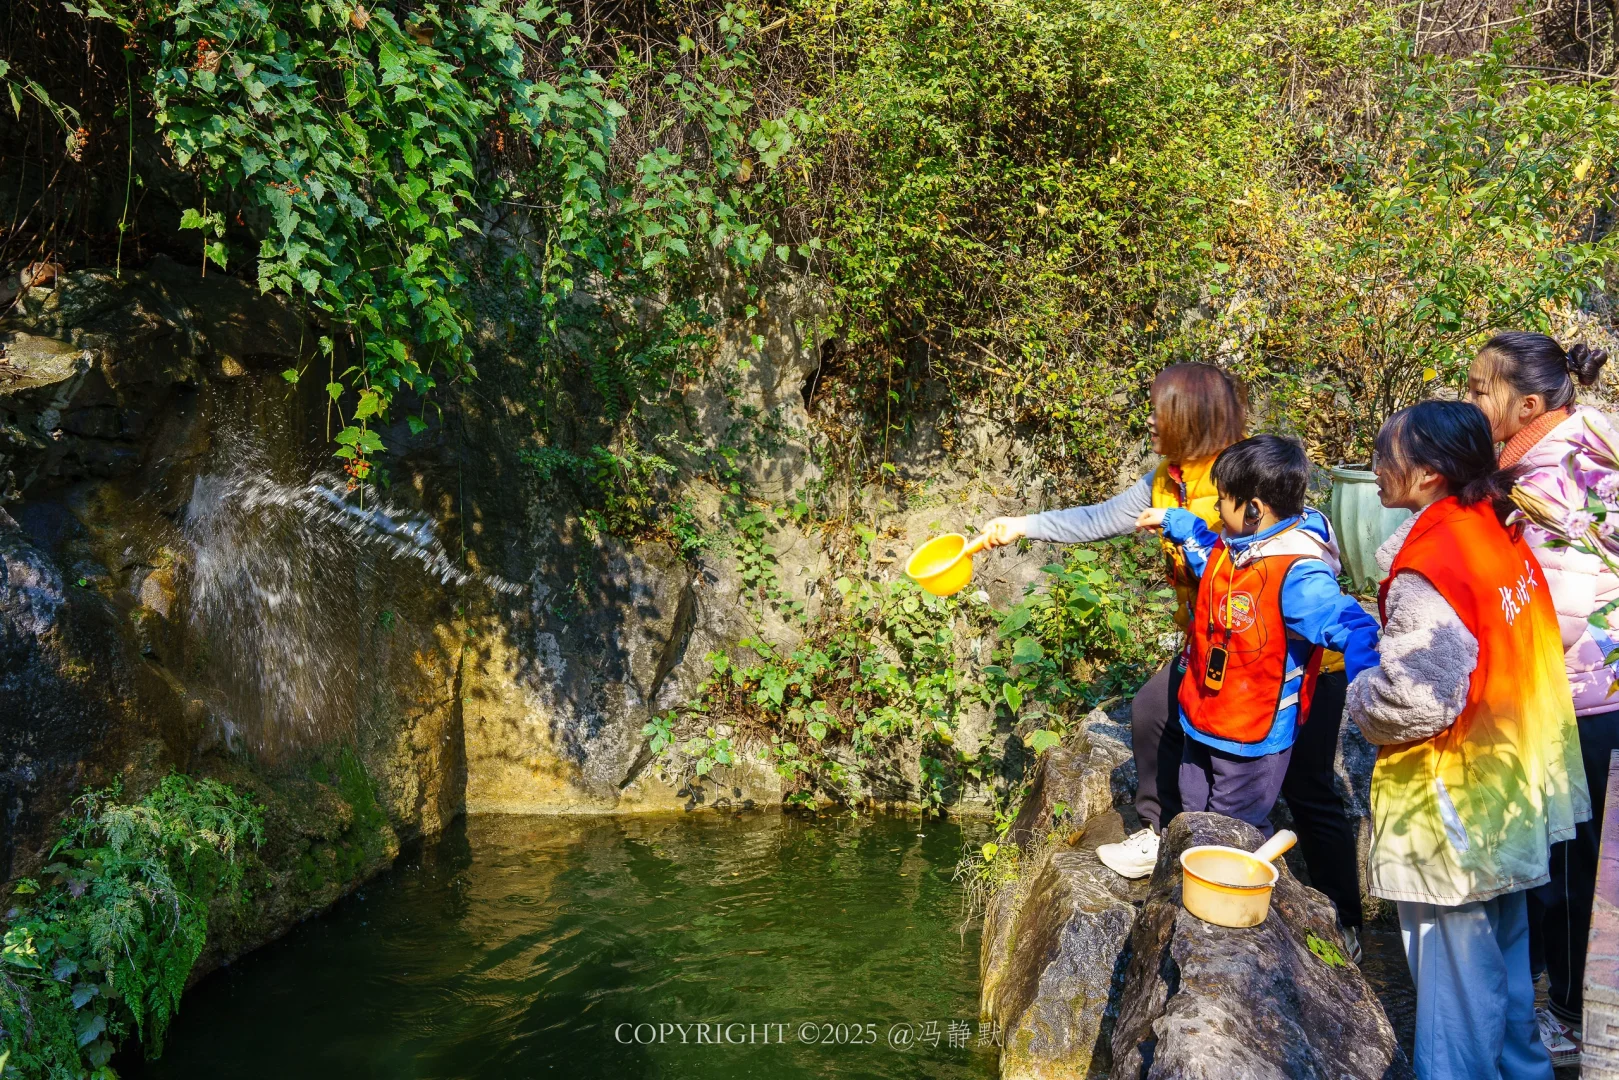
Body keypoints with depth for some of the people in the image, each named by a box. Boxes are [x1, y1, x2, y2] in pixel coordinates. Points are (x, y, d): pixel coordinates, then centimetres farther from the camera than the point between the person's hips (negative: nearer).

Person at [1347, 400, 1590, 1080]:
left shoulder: (1431, 568, -24)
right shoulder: (1500, 539, 2)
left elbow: (1414, 699, -30)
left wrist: (1360, 698, -10)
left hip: (1452, 807, -9)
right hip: (1509, 793, 9)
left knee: (1454, 974, 5)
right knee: (1502, 954, 25)